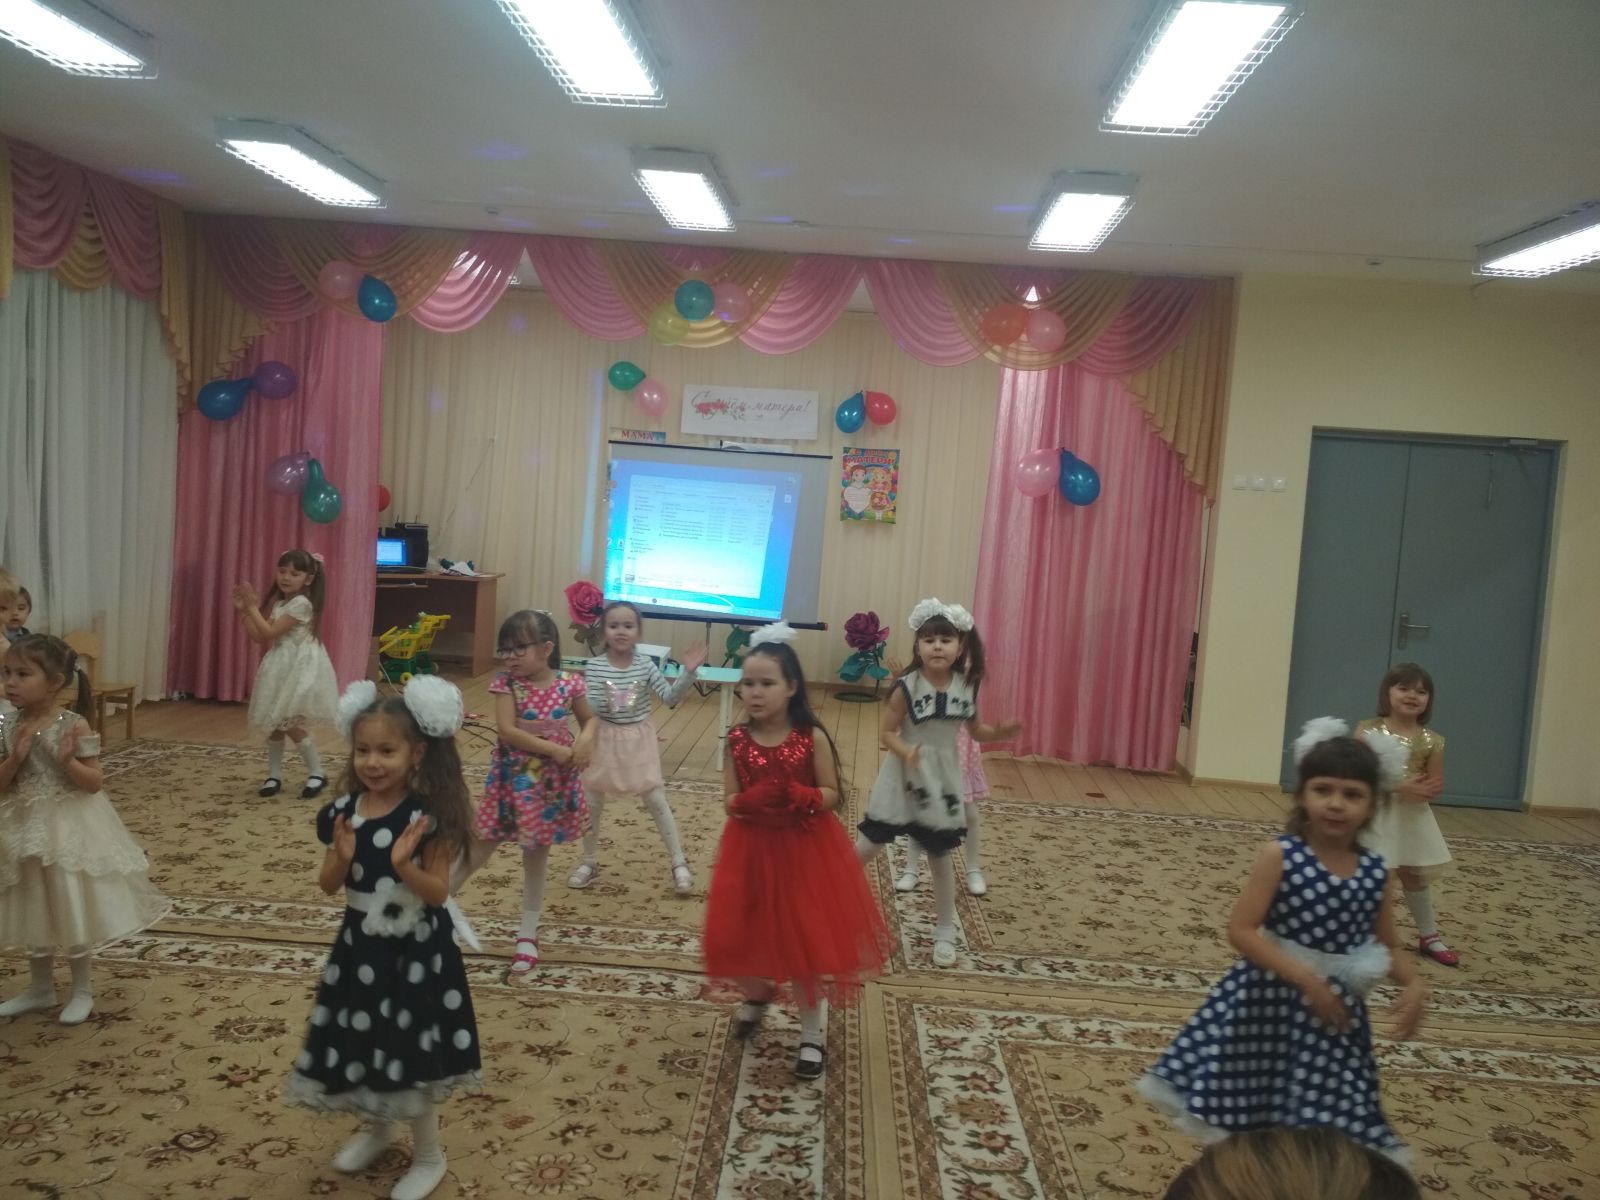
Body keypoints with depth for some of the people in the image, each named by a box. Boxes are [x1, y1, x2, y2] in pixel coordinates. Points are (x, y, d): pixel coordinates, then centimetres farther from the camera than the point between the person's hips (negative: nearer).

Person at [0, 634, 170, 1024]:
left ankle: (82, 989, 23)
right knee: (33, 912, 17)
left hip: (69, 829, -5)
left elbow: (95, 782, -13)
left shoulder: (74, 727, -16)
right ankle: (40, 987, 34)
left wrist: (68, 761, -29)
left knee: (73, 911, 6)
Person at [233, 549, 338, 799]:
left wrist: (253, 607, -12)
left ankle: (317, 773, 2)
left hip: (299, 668, -9)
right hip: (282, 669, 9)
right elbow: (259, 637, 11)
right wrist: (244, 610, 5)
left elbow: (270, 633, -18)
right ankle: (274, 775, 20)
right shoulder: (279, 604, 13)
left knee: (291, 724, -11)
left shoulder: (301, 603, -16)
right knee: (275, 724, 10)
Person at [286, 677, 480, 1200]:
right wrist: (343, 857, -21)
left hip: (414, 952, -5)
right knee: (363, 1043, 21)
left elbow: (439, 892, -18)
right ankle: (376, 1127, 48)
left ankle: (428, 1156, 30)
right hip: (360, 947, 5)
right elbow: (328, 885, 0)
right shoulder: (345, 810, -5)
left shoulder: (427, 816, -20)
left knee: (412, 1053, 8)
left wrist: (404, 864, -35)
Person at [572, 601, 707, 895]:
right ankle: (590, 862, 28)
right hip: (605, 740, 0)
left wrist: (688, 673, -24)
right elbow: (588, 710, -13)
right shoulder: (594, 667, -10)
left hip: (639, 740, 0)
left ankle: (679, 863, 11)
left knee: (656, 800, 0)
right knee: (591, 802, 8)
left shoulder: (645, 665, -8)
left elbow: (670, 696, -11)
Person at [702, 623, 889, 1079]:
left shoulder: (812, 737, -12)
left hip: (806, 850, -2)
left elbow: (831, 795, -5)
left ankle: (812, 1034, 25)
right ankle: (757, 993, 40)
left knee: (807, 940, 4)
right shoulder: (738, 739, -6)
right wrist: (748, 801, -24)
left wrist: (801, 796, -26)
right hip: (752, 850, 2)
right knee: (737, 936, 5)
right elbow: (729, 800, -1)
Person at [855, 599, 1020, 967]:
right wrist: (905, 752, -32)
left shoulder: (966, 687, -4)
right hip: (905, 778, -3)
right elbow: (886, 730, -13)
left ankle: (945, 931, 29)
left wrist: (1000, 732, -12)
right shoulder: (907, 687, -17)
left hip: (942, 780, 3)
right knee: (869, 846, 2)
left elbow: (976, 730, 8)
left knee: (940, 855, 13)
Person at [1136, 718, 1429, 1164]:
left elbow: (1386, 948, 8)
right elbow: (1241, 930, -17)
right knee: (1243, 1110, 11)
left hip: (1337, 1008, 3)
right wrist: (1306, 979, -22)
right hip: (1270, 1000, -3)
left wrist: (1414, 985, -12)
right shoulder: (1281, 855, -15)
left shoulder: (1376, 873, -3)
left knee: (1321, 1134, 10)